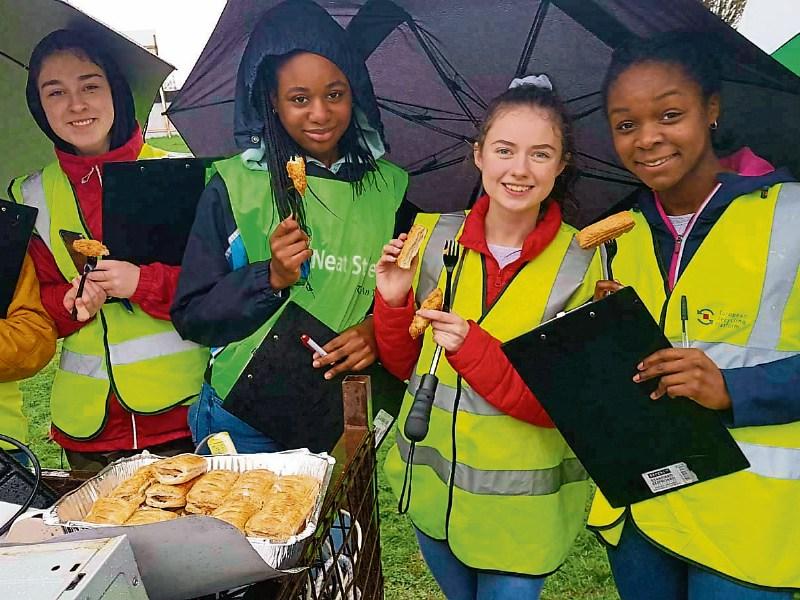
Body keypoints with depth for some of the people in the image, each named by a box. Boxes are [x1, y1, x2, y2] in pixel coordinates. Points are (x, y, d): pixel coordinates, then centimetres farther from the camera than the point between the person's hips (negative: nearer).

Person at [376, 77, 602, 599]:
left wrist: (473, 348, -27)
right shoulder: (435, 235, -7)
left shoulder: (581, 262, -14)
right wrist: (393, 302, -18)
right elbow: (404, 365, 1)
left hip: (521, 504, -3)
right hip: (430, 479, 4)